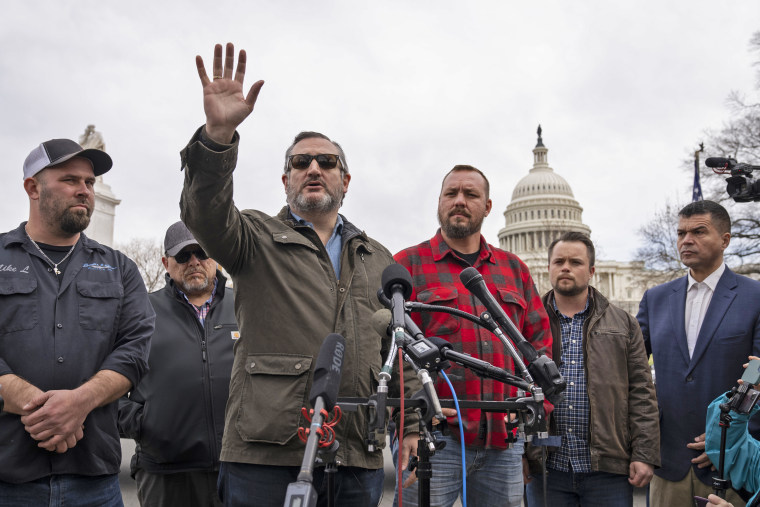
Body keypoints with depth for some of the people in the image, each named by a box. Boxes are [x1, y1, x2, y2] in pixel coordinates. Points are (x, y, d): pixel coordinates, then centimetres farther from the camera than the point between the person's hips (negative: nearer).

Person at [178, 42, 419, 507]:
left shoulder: (378, 259, 19)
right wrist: (219, 134, -30)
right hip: (265, 455, -3)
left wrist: (410, 429, 11)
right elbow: (206, 213, -14)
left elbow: (399, 350, 19)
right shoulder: (259, 238, 8)